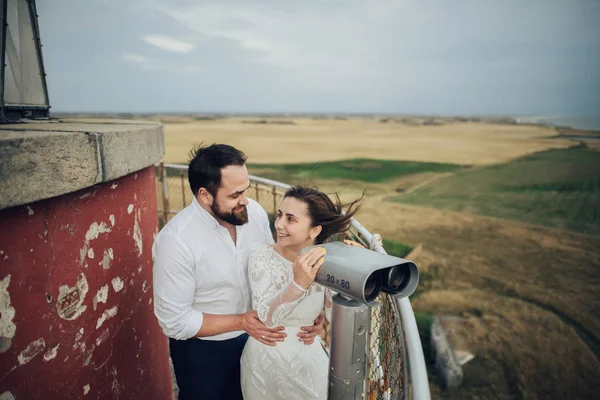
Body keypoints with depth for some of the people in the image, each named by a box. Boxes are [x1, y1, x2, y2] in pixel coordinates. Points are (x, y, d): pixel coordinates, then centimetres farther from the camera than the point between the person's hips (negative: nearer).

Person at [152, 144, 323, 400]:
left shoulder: (254, 212, -14)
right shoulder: (175, 240, -28)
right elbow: (175, 321, -22)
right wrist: (241, 322, -23)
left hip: (252, 339, 5)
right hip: (202, 350, -4)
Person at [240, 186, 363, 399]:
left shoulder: (325, 262, -13)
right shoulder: (262, 257, -20)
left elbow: (336, 316, -15)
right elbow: (265, 316, -30)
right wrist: (299, 283, -46)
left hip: (307, 356, 2)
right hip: (265, 356, -1)